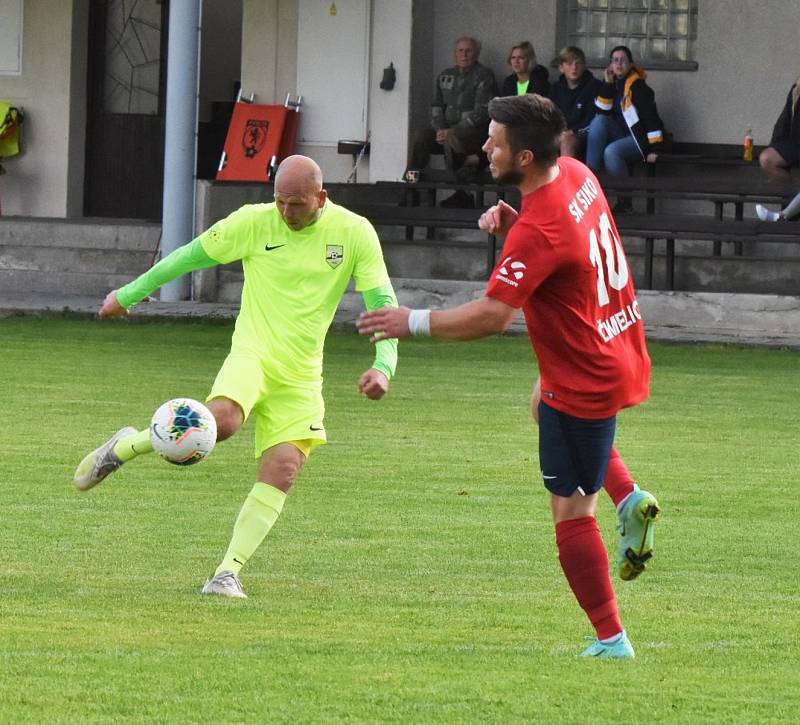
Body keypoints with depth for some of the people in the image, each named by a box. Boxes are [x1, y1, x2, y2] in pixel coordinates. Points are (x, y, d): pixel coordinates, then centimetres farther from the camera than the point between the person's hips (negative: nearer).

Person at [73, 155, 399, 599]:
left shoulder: (355, 233, -3)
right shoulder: (254, 222, -6)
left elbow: (383, 303, -2)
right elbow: (191, 256, 5)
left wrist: (383, 366, -17)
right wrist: (128, 294, 12)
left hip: (301, 374, 3)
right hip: (253, 351, -2)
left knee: (282, 471, -12)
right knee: (222, 420, -32)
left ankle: (227, 574, -8)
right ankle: (122, 448, -9)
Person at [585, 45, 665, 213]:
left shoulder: (637, 85, -13)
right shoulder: (613, 83, 8)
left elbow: (650, 116, -17)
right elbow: (602, 111, 2)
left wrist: (653, 149, -21)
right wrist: (607, 84, -8)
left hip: (641, 138, -7)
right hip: (621, 135, 7)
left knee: (611, 152, -31)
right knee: (599, 121, -18)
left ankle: (625, 202, -18)